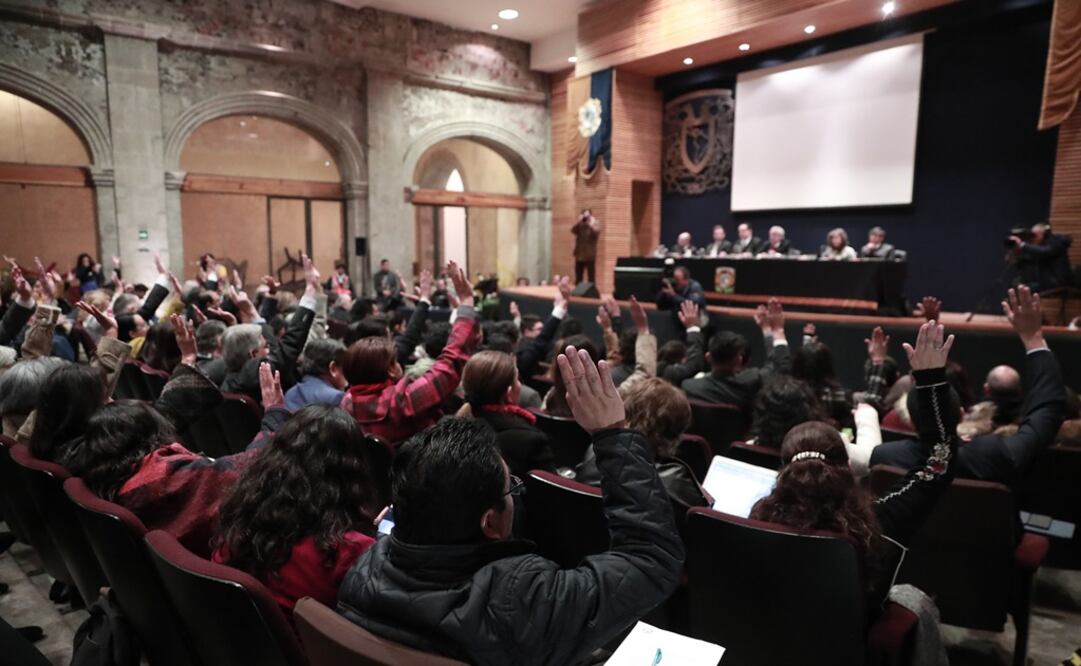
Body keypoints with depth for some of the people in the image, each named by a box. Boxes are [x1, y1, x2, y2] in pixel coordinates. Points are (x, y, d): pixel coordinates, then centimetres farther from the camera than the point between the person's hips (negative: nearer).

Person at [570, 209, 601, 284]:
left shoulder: (595, 224, 2)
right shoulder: (579, 225, 11)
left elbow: (596, 232, -18)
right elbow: (573, 230, -8)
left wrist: (591, 223, -14)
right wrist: (578, 221, -15)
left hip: (590, 256, -3)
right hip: (579, 256, 3)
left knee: (591, 278, -2)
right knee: (578, 278, 7)